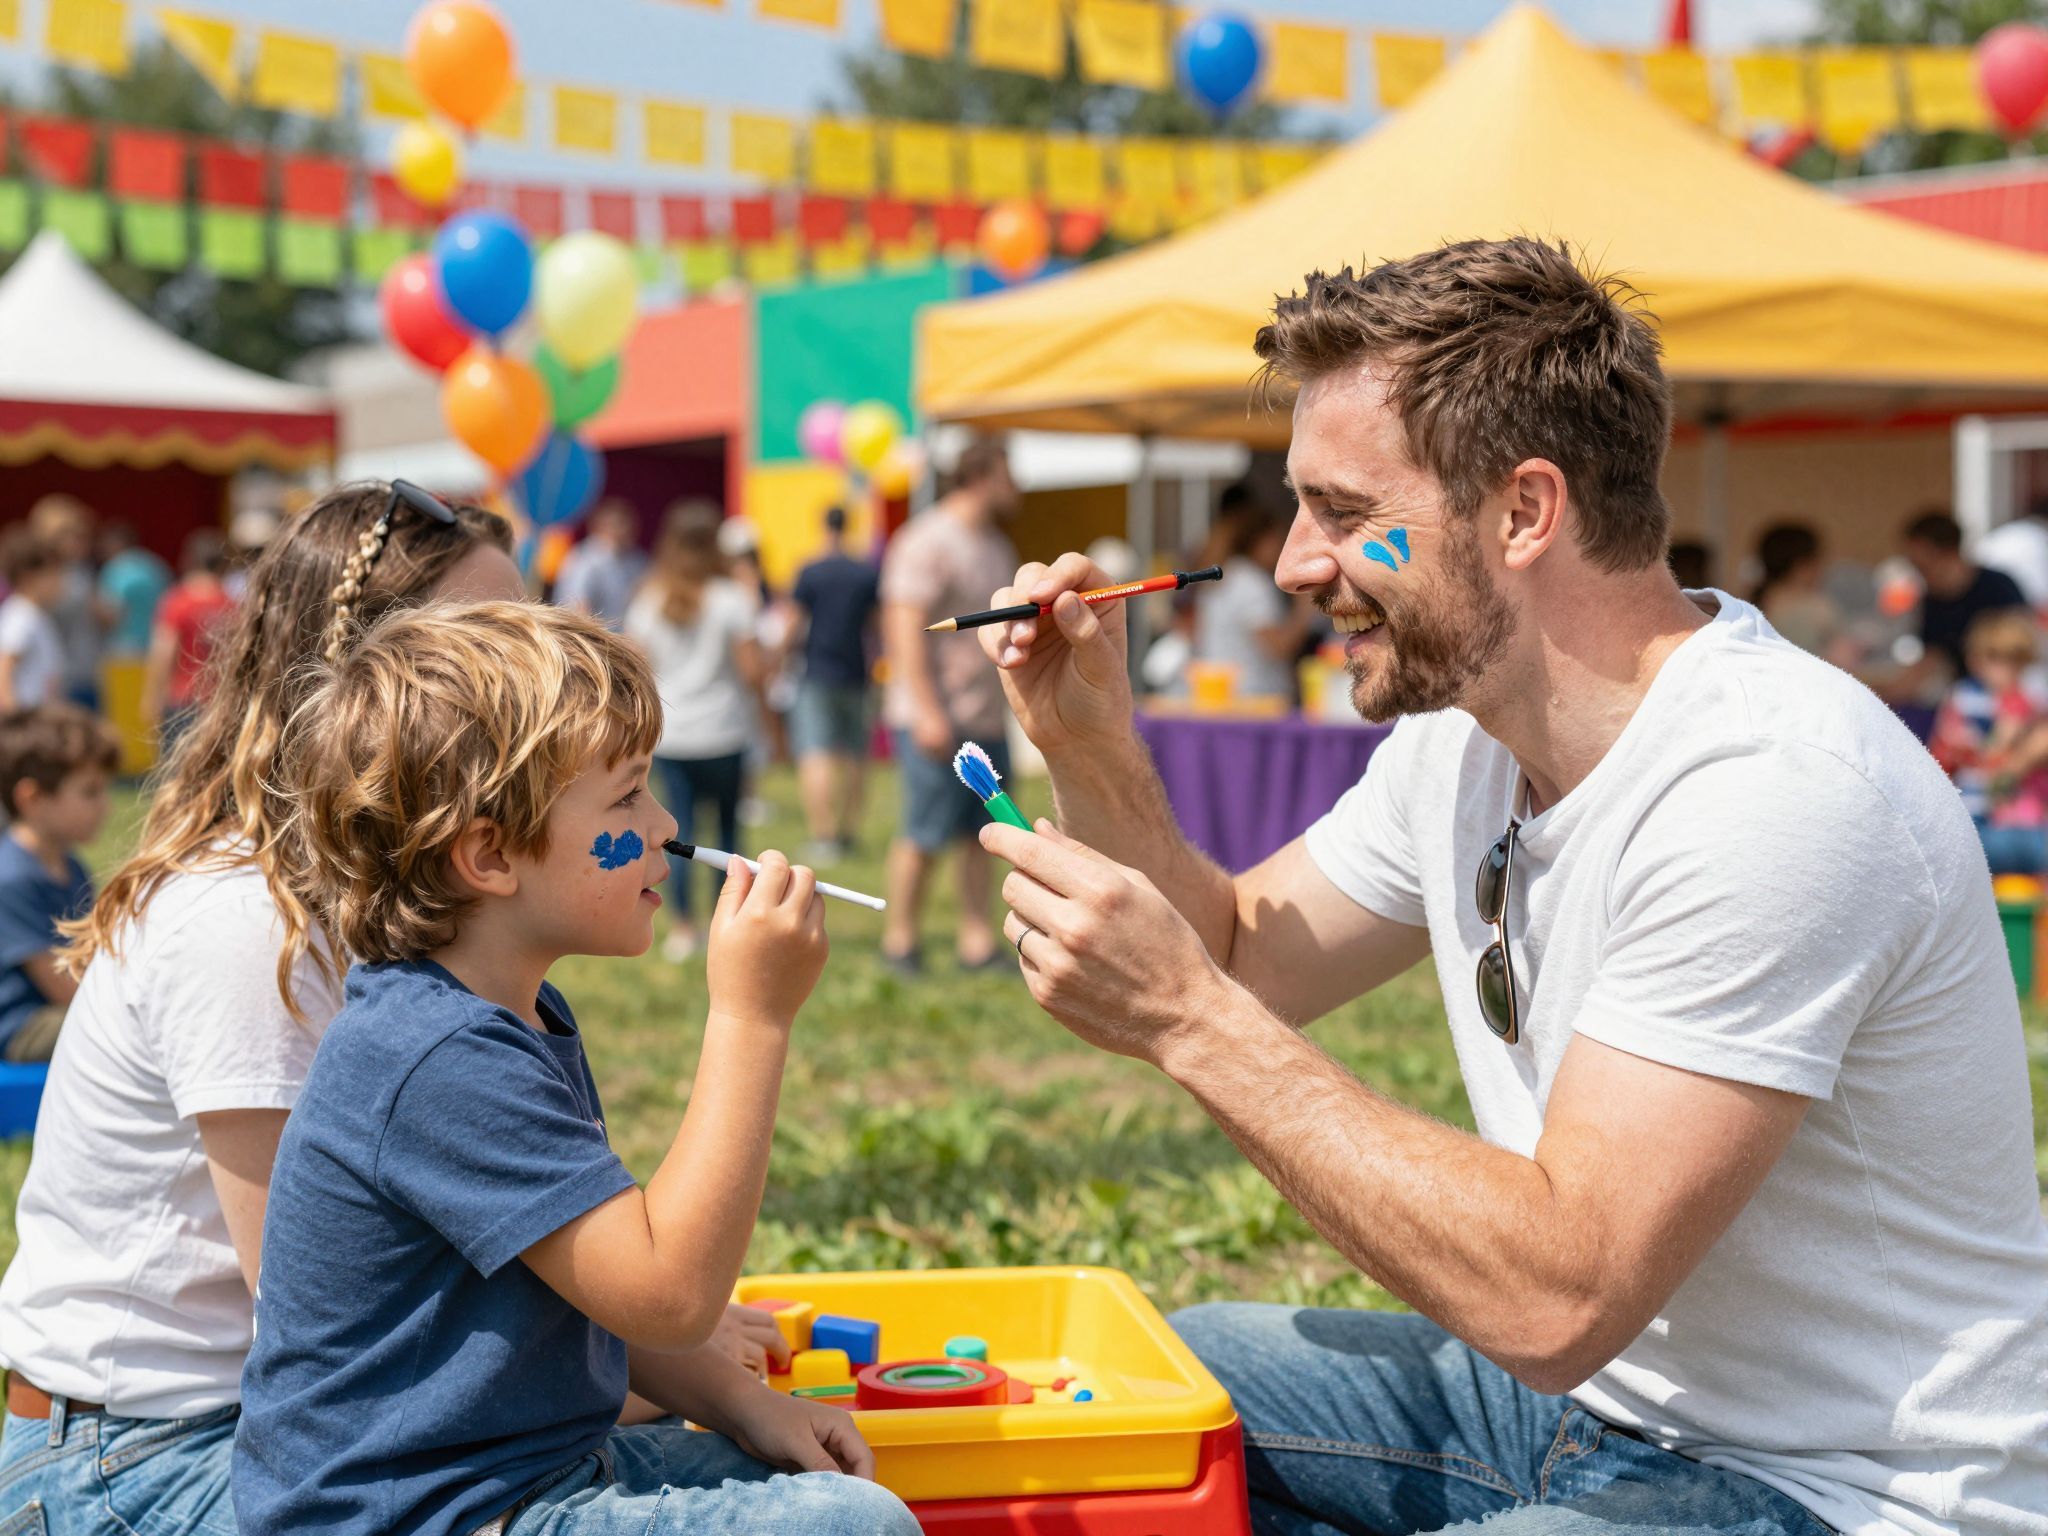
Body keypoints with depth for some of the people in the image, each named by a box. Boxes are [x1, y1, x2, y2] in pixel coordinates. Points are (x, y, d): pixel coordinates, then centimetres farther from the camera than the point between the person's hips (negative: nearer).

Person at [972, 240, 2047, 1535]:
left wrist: (1188, 1016, -29)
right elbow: (1244, 958, 14)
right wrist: (1091, 743, -3)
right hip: (1590, 1397, 9)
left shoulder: (1771, 789, -27)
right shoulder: (1462, 728, 1)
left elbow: (1556, 1297, -32)